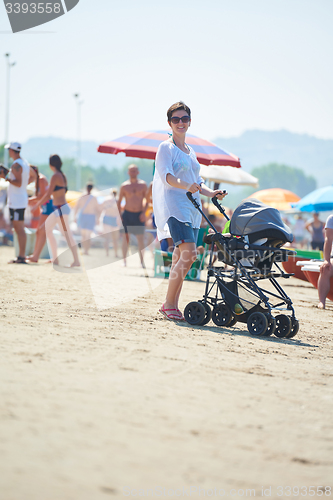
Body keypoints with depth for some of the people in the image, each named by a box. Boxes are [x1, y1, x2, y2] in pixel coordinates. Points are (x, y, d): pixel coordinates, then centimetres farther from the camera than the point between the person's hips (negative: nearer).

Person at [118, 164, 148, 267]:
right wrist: (119, 215, 1)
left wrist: (144, 212, -5)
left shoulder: (143, 185, 4)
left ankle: (142, 261, 1)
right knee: (125, 238, -2)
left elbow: (147, 200, 6)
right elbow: (119, 201, 9)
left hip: (139, 215, 0)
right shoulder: (124, 186, 4)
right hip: (127, 213, 0)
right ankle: (124, 261, 4)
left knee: (140, 239, -3)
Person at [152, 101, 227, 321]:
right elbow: (165, 174, -16)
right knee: (188, 254, -20)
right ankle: (169, 304, -14)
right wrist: (185, 186, -34)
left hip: (192, 208, 8)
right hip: (174, 205, -8)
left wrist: (211, 193, 5)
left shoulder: (190, 152, 22)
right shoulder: (166, 147, -1)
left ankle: (173, 306, 7)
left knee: (181, 257, 3)